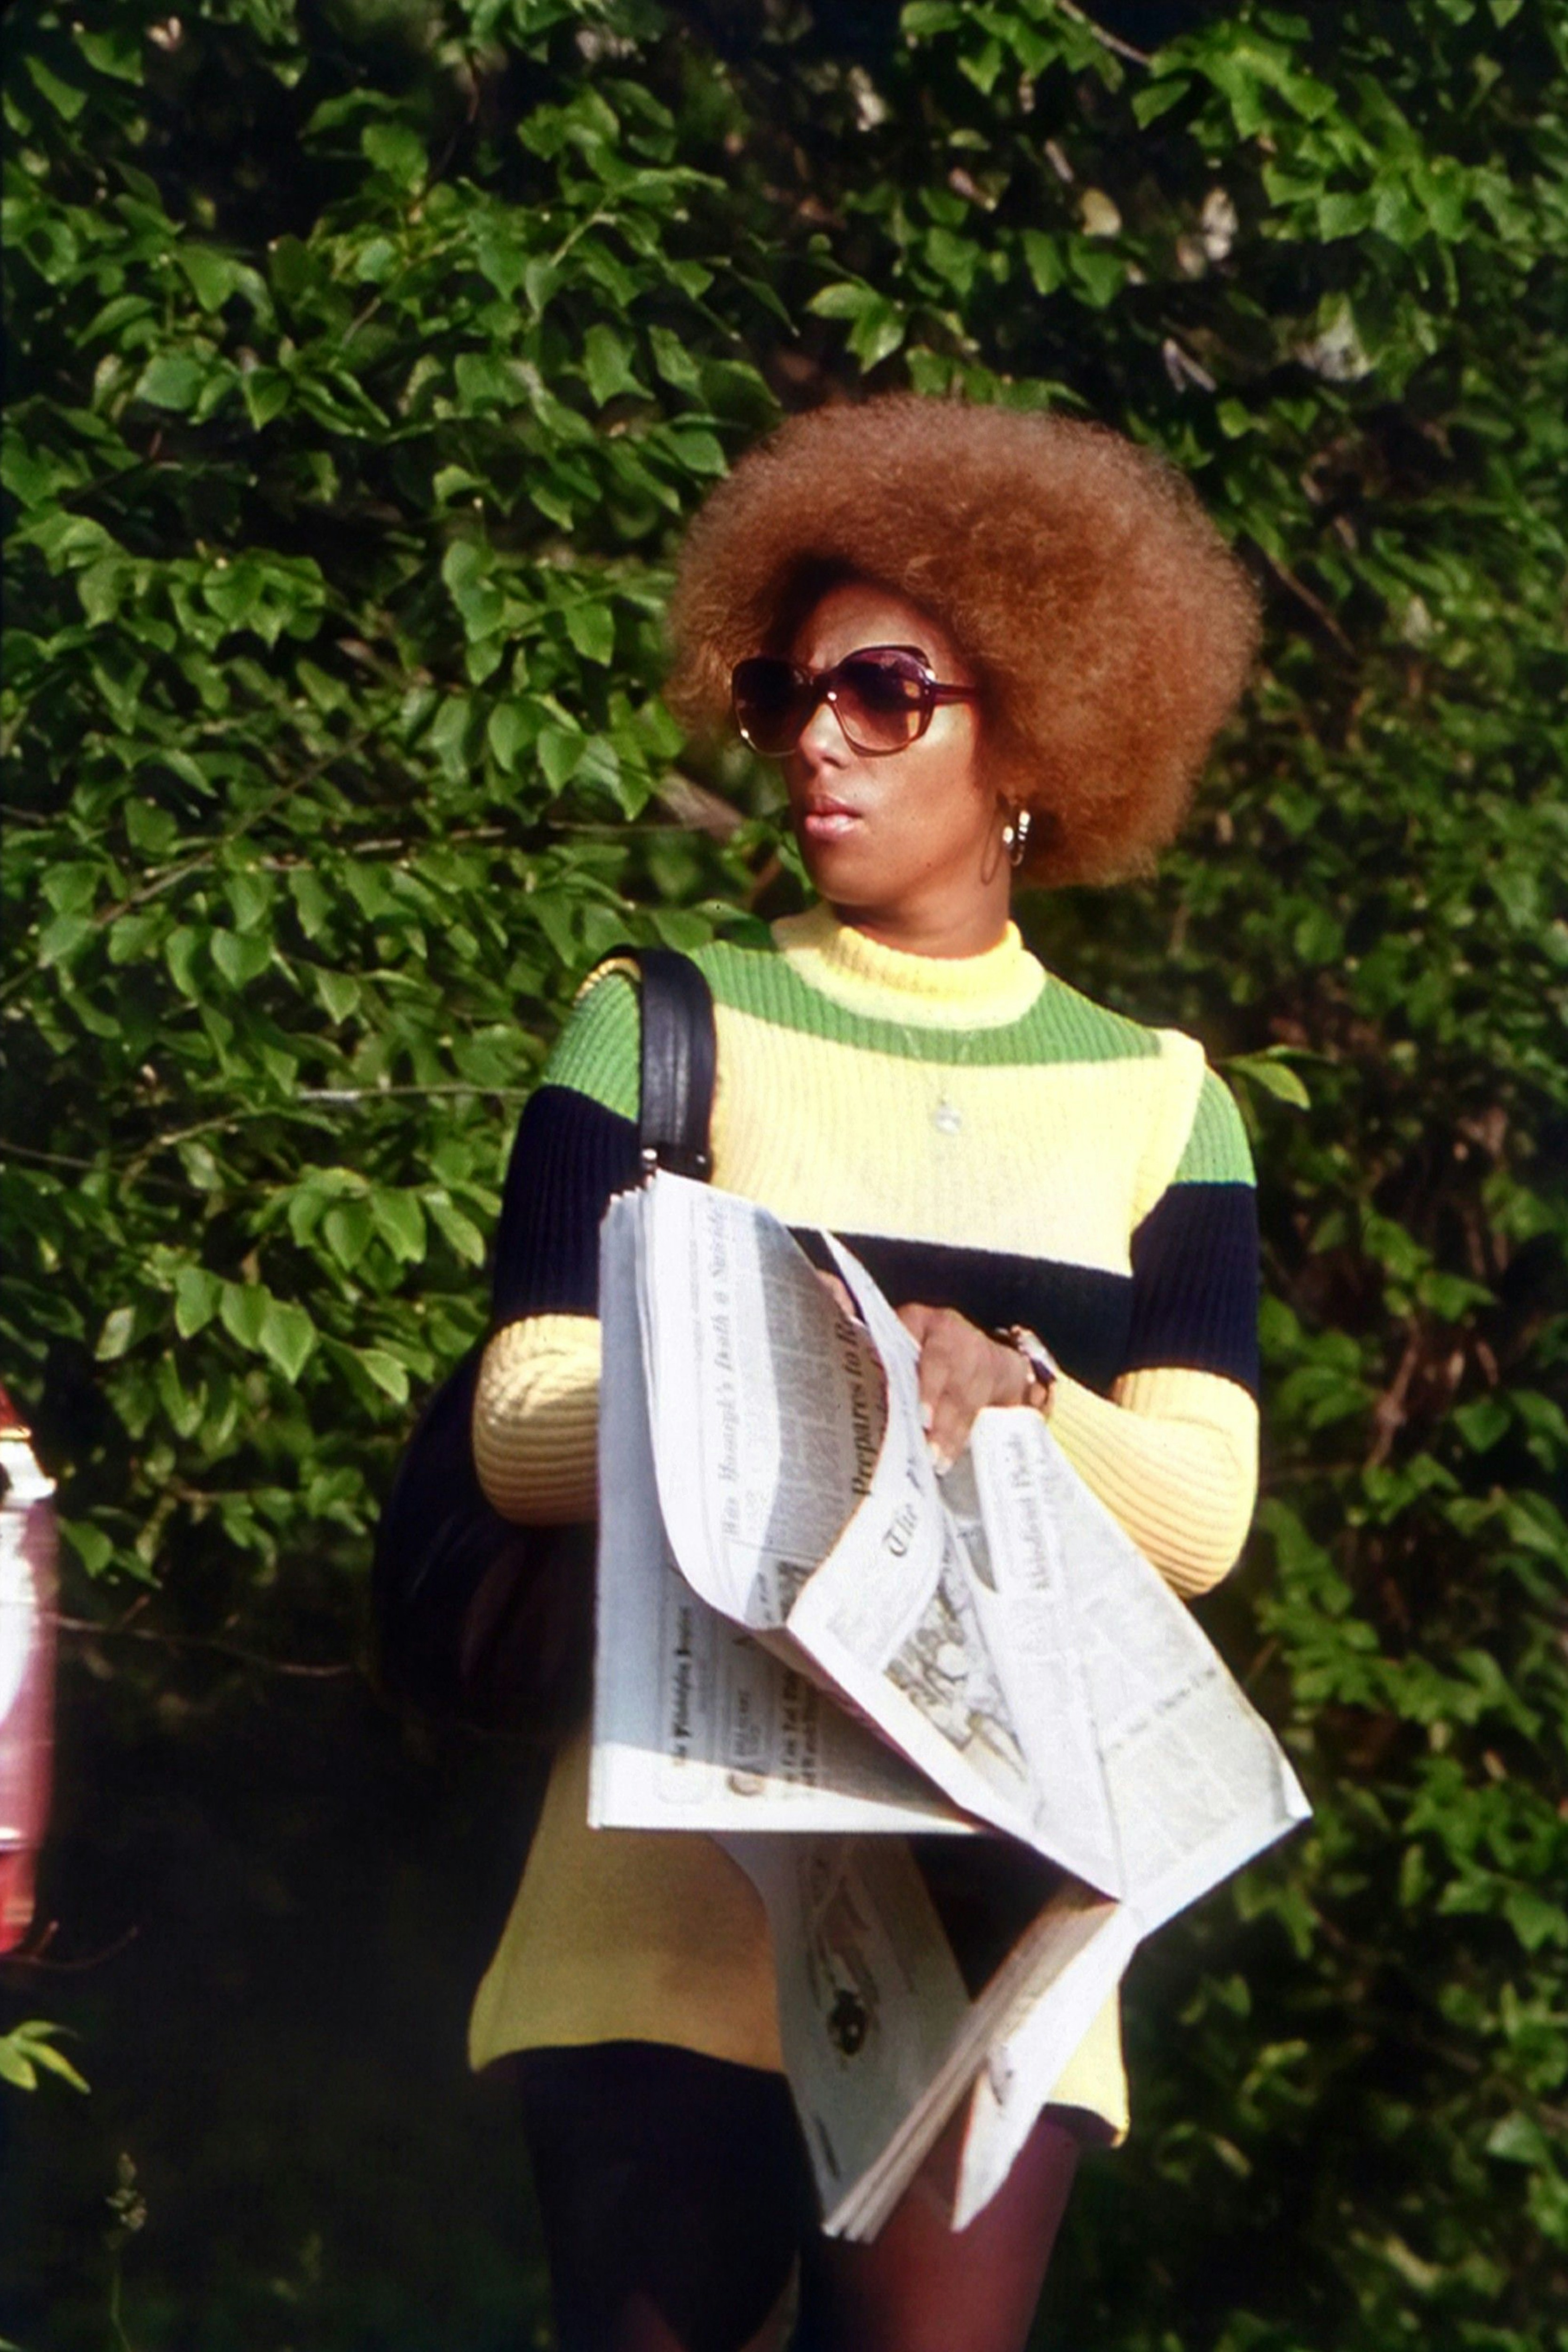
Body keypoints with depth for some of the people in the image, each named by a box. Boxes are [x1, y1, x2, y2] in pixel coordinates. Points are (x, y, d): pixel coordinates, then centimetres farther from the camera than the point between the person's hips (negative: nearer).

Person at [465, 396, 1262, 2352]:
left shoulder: (1155, 1102, 11)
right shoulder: (665, 1028, 7)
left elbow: (1199, 1513, 0)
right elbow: (524, 1433, -4)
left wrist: (1007, 1387, -19)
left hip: (1001, 1844, 1)